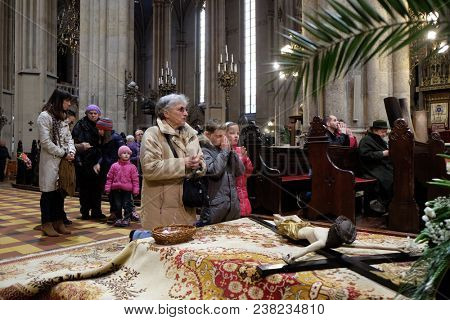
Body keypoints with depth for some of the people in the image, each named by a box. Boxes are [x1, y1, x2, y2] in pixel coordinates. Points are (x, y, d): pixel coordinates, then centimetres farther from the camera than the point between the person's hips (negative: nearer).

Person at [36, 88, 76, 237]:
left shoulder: (62, 117, 17)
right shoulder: (44, 116, -8)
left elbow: (68, 137, 16)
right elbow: (46, 142, -14)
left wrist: (71, 151, -3)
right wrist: (64, 154, -12)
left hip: (63, 160, 7)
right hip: (50, 160, -7)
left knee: (60, 191, 9)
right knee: (49, 191, -1)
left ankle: (58, 222, 18)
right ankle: (47, 224, 9)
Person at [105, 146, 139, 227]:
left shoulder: (132, 167, -1)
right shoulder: (114, 166, 3)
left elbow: (135, 180, -1)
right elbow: (109, 178, 7)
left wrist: (135, 190, -5)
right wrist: (107, 188, 3)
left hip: (127, 190, -2)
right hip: (116, 189, 2)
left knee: (127, 205, 2)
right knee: (117, 205, 11)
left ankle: (127, 219, 13)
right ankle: (118, 218, 25)